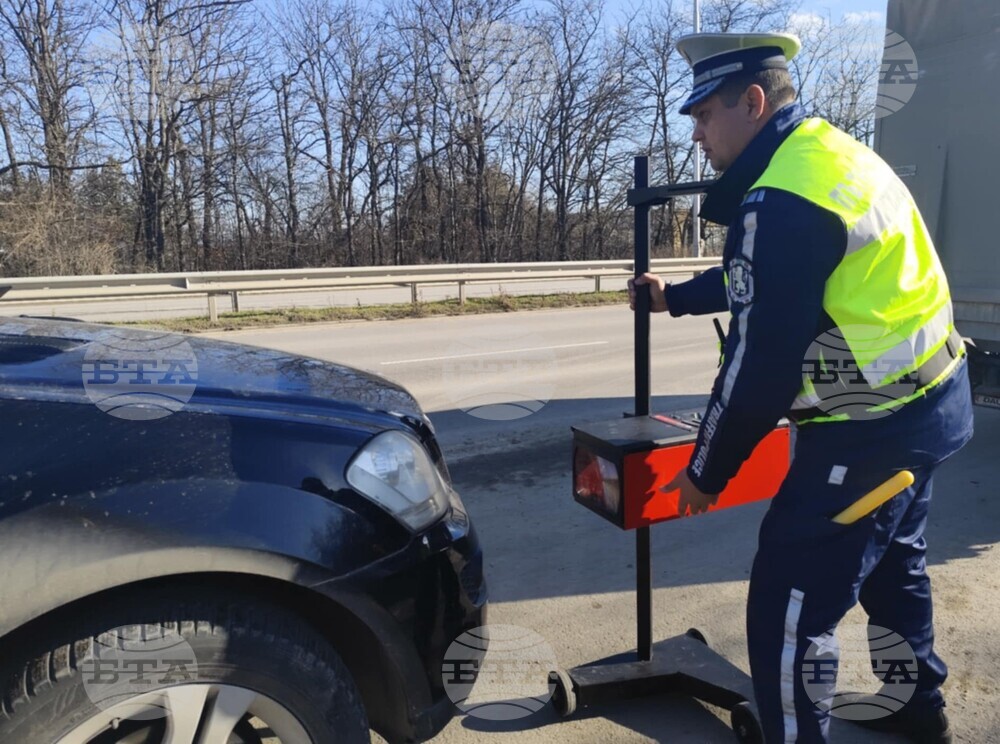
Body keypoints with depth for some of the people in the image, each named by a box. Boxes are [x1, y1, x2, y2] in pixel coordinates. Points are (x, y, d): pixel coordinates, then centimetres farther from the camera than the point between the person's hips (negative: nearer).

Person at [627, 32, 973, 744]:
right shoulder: (828, 152, 9)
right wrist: (674, 297, 26)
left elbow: (761, 361, -22)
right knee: (892, 562, 27)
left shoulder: (784, 199, -24)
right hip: (927, 399, 11)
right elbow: (763, 279, 21)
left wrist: (707, 471, -11)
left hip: (875, 427, -11)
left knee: (787, 606, -3)